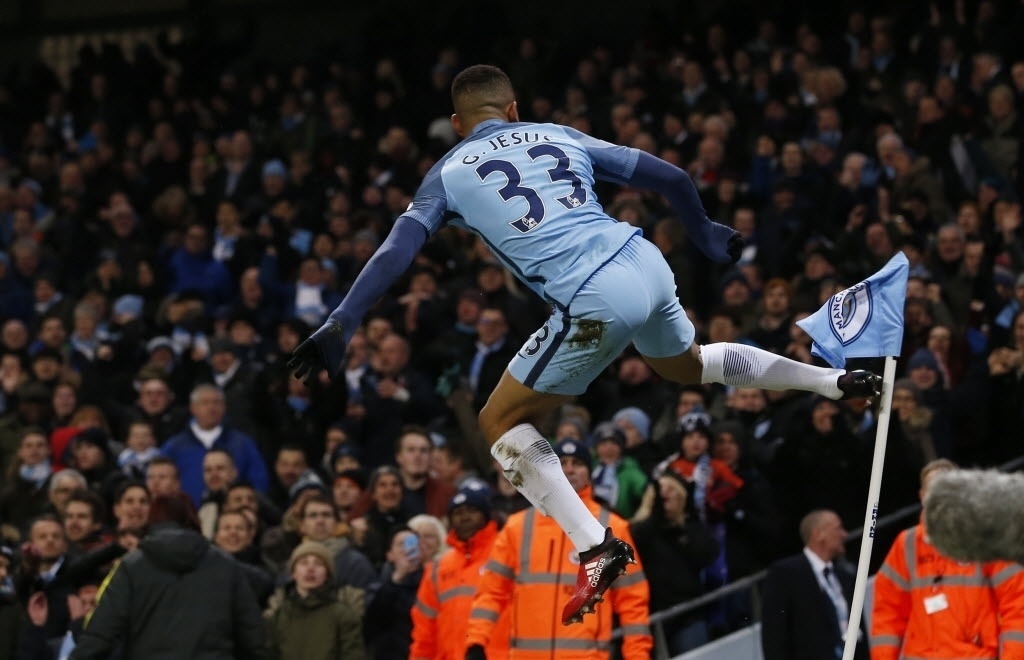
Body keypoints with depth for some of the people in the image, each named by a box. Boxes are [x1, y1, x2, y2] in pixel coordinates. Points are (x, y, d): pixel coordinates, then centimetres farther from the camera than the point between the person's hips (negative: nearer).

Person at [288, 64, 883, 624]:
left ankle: (596, 546, -3)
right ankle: (837, 380, 43)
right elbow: (672, 179, 20)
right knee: (685, 365, 38)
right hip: (648, 264, 6)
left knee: (501, 423, 11)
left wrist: (340, 326, -5)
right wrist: (705, 234, 37)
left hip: (596, 303, -6)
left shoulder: (450, 172, 9)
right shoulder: (560, 136, 19)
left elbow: (398, 250, -3)